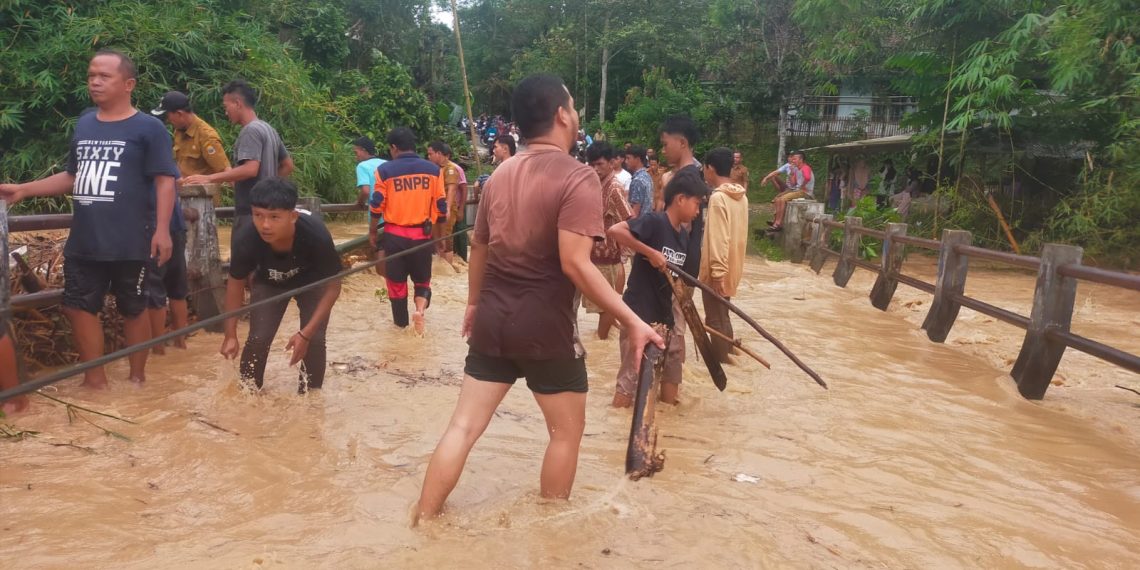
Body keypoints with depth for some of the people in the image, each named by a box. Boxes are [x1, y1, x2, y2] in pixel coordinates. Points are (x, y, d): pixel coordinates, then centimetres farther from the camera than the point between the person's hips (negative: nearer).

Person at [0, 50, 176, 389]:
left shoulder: (148, 128, -7)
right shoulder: (84, 125, 12)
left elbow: (165, 181, -11)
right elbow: (73, 177, 19)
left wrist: (162, 230, -19)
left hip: (129, 243, -6)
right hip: (83, 243, 6)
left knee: (133, 309, 7)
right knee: (79, 307, 9)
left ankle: (137, 377, 23)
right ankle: (95, 379, 23)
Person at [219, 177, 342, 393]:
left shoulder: (316, 235, -42)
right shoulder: (246, 239, -36)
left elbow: (332, 287, -26)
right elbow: (236, 282, -14)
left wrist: (306, 333, -31)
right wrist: (230, 335, -14)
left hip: (312, 282, -1)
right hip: (269, 283, 1)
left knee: (314, 339, -14)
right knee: (258, 338, -10)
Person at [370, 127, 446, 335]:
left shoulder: (385, 170, -5)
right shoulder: (432, 169, 0)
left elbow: (377, 205, -5)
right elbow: (440, 205, 2)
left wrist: (372, 231, 9)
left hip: (394, 234, -1)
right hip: (422, 234, 1)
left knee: (396, 281, 13)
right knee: (422, 279, 15)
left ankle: (401, 324, 20)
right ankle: (420, 308, -12)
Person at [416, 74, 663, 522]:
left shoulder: (501, 174, 9)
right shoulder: (577, 177, -14)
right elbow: (575, 263, -24)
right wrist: (631, 321, -21)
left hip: (492, 317, 6)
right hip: (544, 323, -6)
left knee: (464, 425, 12)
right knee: (566, 430, 14)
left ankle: (423, 523, 18)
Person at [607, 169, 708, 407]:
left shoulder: (684, 235, 9)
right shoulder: (654, 222, -16)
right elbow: (614, 230, -29)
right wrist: (650, 252, -28)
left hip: (664, 313, 8)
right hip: (639, 312, -8)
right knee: (632, 376, -1)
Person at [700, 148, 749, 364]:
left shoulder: (718, 197, -21)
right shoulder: (741, 196, 6)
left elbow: (718, 239, -25)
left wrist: (717, 272, -23)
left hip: (717, 271, -9)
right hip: (731, 267, 9)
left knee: (715, 320, 3)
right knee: (722, 317, 21)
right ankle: (726, 354, 31)